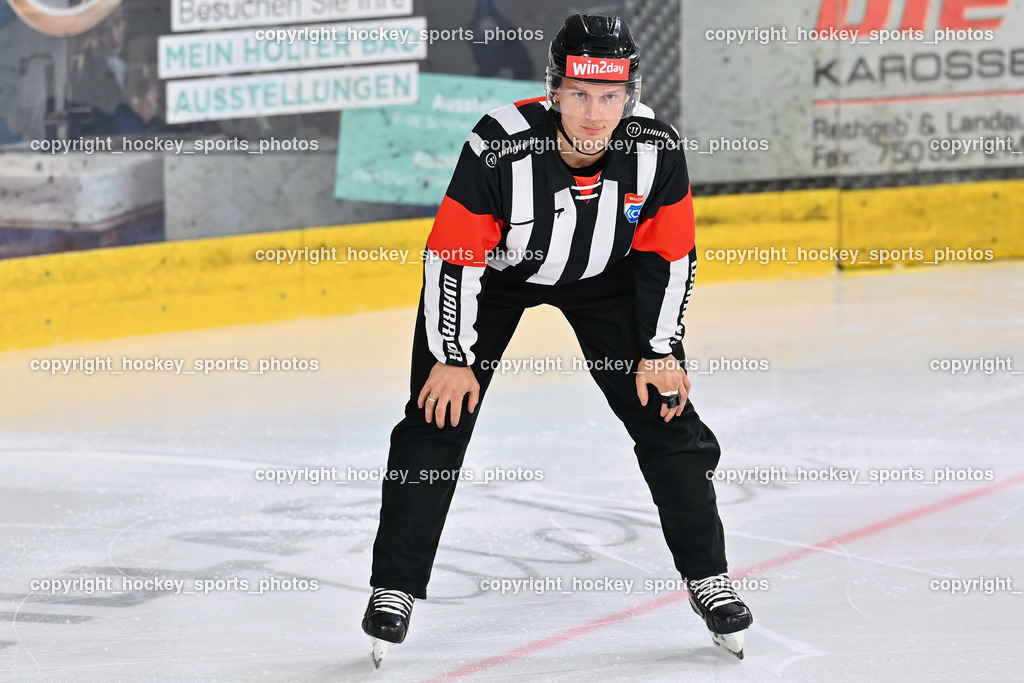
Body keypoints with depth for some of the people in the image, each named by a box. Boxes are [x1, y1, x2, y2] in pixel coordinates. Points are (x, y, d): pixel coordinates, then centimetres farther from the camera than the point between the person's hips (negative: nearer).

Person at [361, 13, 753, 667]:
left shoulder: (656, 149, -28)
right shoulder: (500, 147, -36)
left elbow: (670, 256, -11)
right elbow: (452, 256, -24)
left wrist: (660, 352, -9)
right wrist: (452, 359, -19)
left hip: (604, 275, 2)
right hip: (492, 270, -2)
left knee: (666, 418, -3)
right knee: (440, 418, -9)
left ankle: (709, 579, 11)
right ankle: (394, 589, 3)